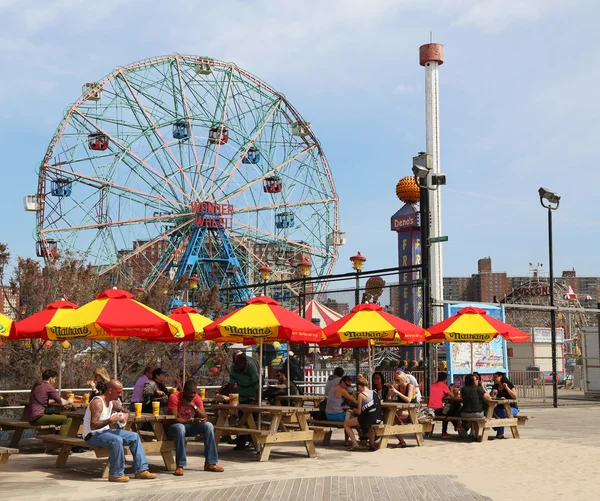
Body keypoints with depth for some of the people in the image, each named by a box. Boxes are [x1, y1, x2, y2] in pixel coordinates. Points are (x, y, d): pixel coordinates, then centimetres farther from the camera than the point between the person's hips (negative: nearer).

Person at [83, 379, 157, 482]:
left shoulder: (112, 402, 8)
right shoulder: (98, 403, -21)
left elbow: (126, 413, 21)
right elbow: (93, 426, -30)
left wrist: (124, 417, -3)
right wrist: (110, 420, -36)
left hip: (105, 432, 10)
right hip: (92, 435, -10)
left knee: (134, 437, 4)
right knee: (117, 440, -36)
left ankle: (141, 470, 4)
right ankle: (116, 474, -24)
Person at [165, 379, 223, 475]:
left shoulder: (197, 398, -5)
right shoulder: (174, 397, -20)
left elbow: (204, 417, -11)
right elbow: (174, 419, -28)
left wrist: (193, 405, -26)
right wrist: (192, 420, -39)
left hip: (189, 426, 5)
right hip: (173, 426, -5)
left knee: (208, 426, -18)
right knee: (180, 428, -40)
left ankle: (210, 463, -14)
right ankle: (179, 466, -34)